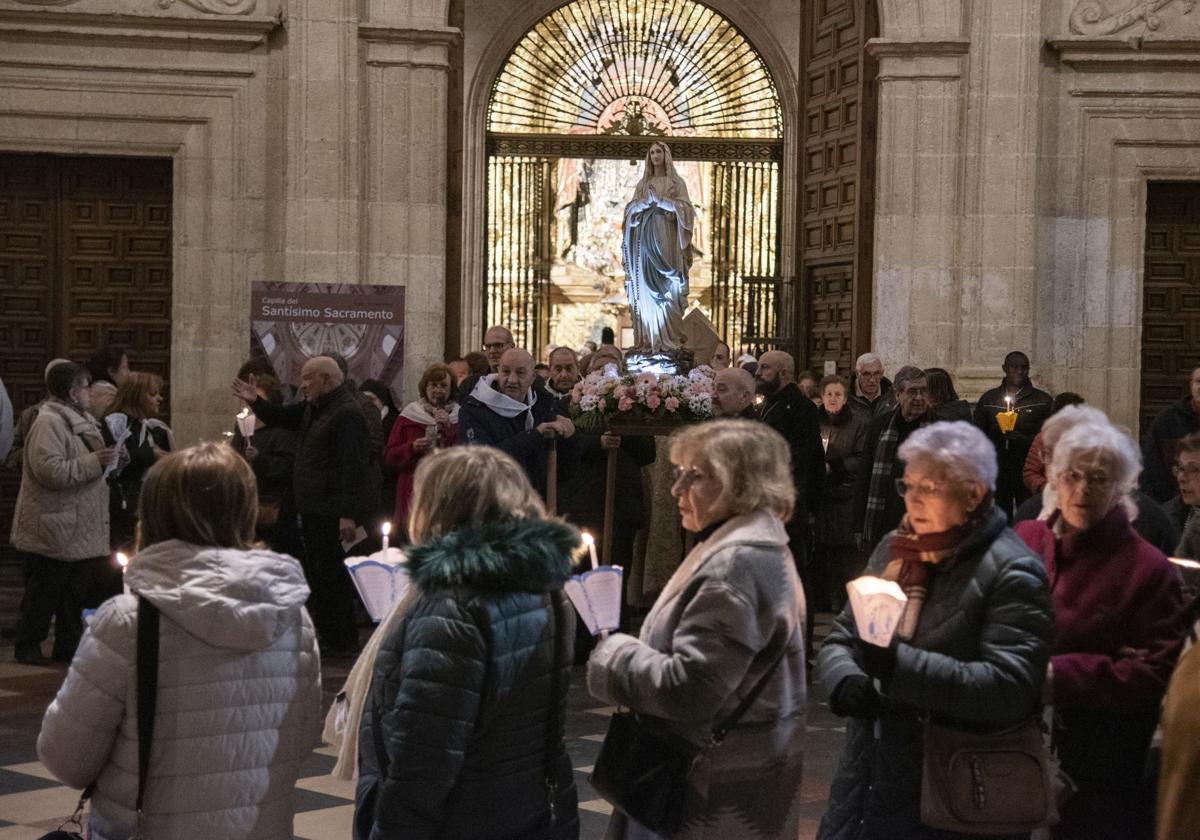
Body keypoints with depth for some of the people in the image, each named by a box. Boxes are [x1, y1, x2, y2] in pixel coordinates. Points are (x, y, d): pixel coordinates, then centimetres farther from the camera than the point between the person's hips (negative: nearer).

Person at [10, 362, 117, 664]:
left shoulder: (78, 421, 15)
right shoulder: (48, 423, -16)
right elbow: (50, 470, -27)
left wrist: (104, 456, 10)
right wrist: (93, 462, -23)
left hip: (74, 531, 9)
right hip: (51, 532, -9)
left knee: (73, 593, 13)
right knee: (43, 593, 0)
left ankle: (68, 645, 22)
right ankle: (28, 646, 12)